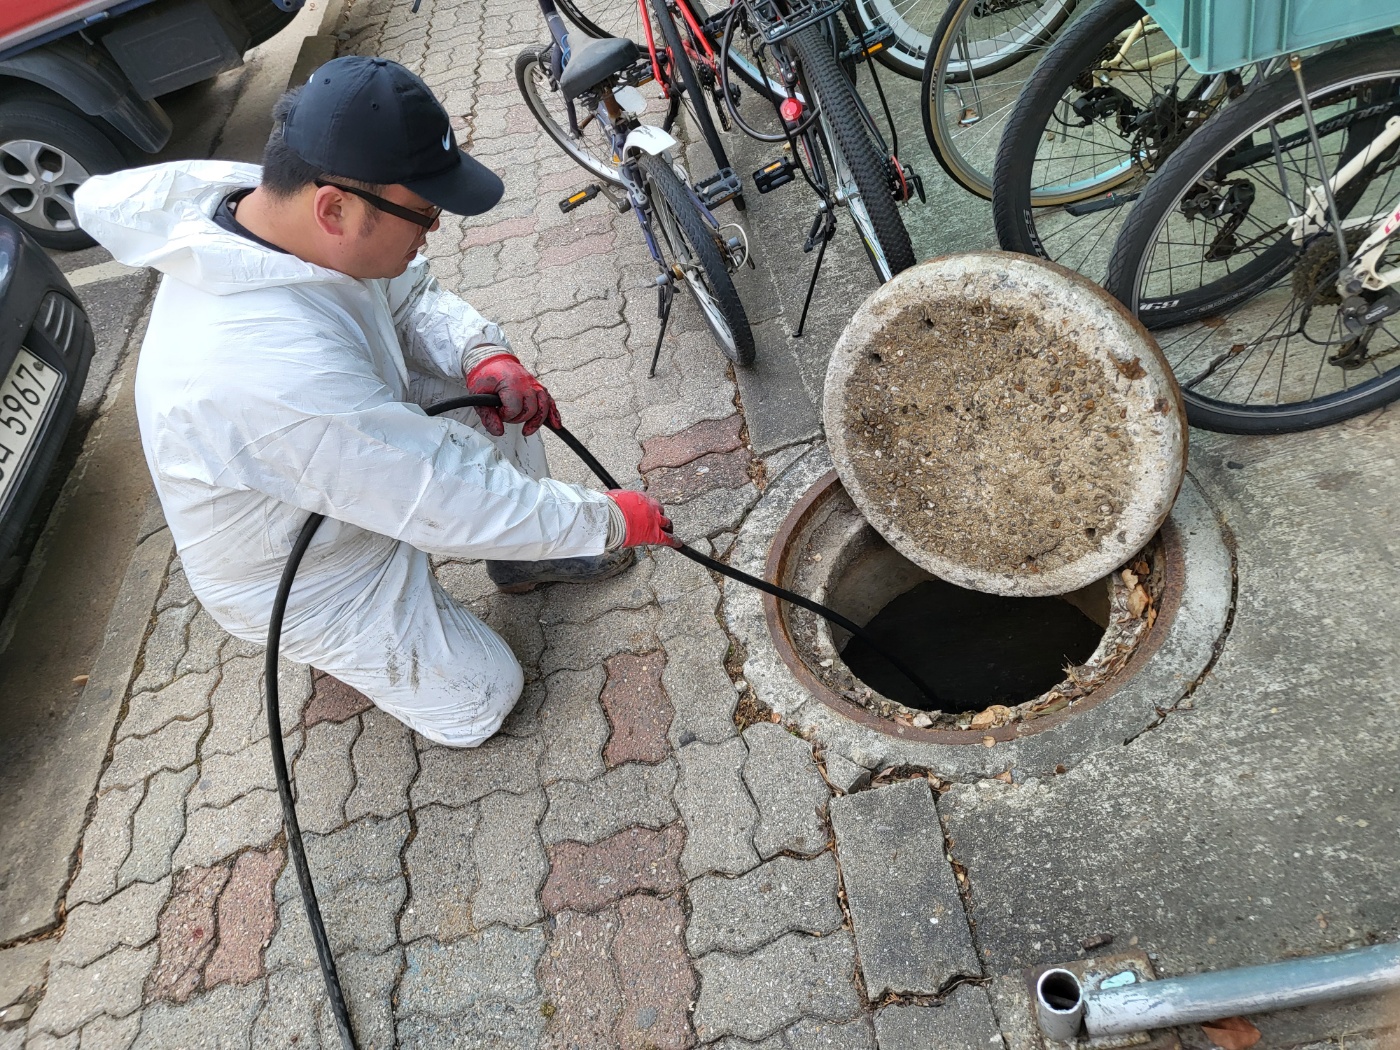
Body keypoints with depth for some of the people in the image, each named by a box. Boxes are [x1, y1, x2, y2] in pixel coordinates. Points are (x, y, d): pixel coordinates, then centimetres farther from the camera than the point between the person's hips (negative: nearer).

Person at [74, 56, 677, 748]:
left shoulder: (260, 201, -18)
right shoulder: (274, 370, -43)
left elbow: (410, 295, -2)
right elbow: (456, 504, -37)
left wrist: (483, 355, -23)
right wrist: (610, 523, -25)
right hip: (302, 578, -7)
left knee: (502, 393, -4)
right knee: (478, 703, 5)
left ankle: (524, 556, 17)